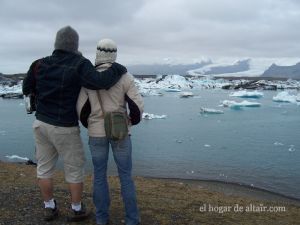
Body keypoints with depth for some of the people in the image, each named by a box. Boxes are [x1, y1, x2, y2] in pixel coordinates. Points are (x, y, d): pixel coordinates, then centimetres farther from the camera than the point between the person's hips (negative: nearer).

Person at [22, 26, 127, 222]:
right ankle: (76, 209, 25)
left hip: (41, 124, 5)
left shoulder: (40, 64, -3)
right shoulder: (79, 64, -18)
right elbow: (100, 82, -34)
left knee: (45, 167, 17)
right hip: (65, 129, -5)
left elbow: (27, 89, 9)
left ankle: (50, 208, 30)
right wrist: (118, 68, -16)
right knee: (75, 168, 13)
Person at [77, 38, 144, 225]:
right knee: (125, 175, 11)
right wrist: (134, 121, 10)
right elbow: (137, 106, -12)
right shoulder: (125, 77, -10)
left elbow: (82, 109, -4)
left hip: (96, 133, 1)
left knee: (99, 175, 16)